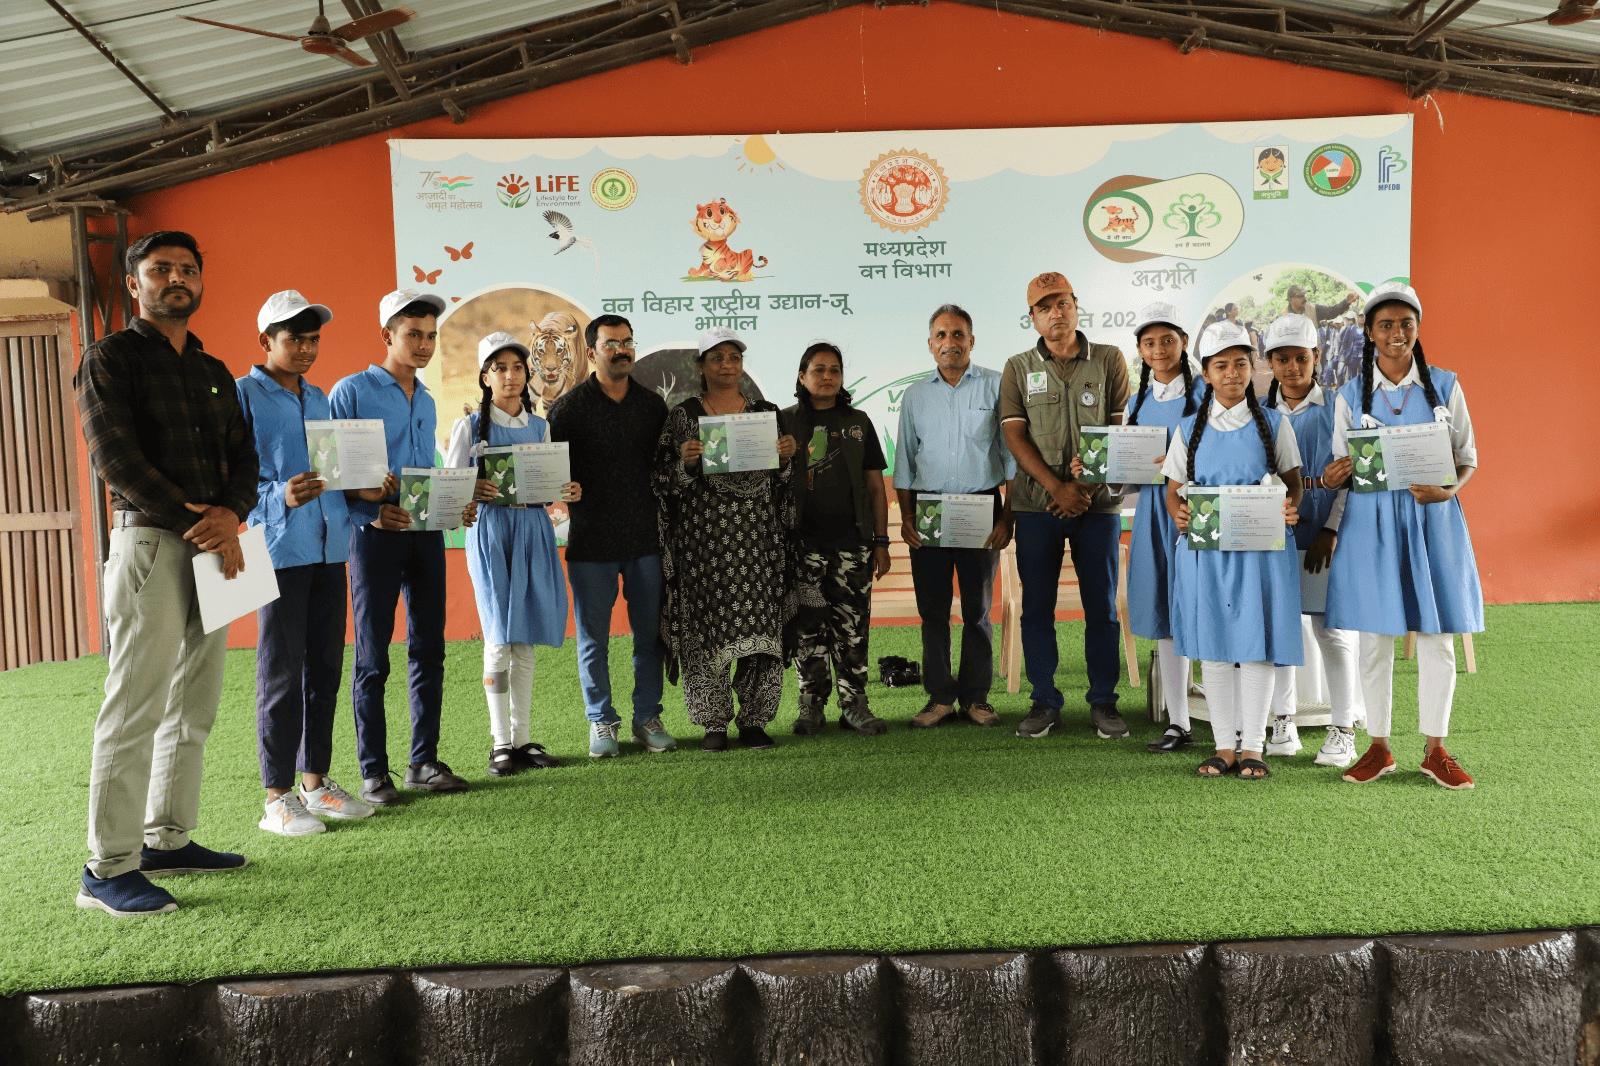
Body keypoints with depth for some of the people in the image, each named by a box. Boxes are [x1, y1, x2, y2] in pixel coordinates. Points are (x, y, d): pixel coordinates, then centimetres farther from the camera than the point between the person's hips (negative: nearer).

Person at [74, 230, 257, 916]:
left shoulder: (214, 372, 20)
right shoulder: (110, 358, 1)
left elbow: (242, 457, 12)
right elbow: (113, 456, -10)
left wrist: (229, 514, -9)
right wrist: (199, 525, -15)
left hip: (212, 549, 7)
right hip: (149, 544, -7)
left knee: (195, 707, 10)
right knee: (135, 710, -7)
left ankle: (168, 839, 20)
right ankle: (108, 868, 0)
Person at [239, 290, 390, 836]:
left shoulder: (318, 398, 19)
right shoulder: (243, 395, -3)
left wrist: (363, 489, 3)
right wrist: (280, 497, -26)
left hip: (329, 546, 7)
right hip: (280, 550, -7)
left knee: (324, 669, 11)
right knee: (281, 673, -2)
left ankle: (316, 781, 22)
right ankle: (278, 796, 8)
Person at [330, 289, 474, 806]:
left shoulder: (426, 401, 16)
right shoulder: (352, 391, -4)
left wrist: (455, 506, 4)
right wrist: (369, 513, -21)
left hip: (426, 533, 6)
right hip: (376, 533, -6)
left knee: (429, 649, 8)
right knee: (372, 658, 0)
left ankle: (424, 761, 18)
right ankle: (374, 772, 9)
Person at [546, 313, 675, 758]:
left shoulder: (653, 405, 10)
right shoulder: (569, 407, 1)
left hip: (646, 538, 3)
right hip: (591, 542, -2)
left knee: (650, 634, 6)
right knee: (593, 637, 5)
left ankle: (647, 718, 19)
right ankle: (601, 722, 19)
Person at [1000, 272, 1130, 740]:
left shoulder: (1109, 360, 6)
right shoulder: (1018, 367, 7)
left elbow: (1119, 430, 2)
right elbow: (1015, 436, -1)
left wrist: (1086, 485, -11)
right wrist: (1057, 488, -12)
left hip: (1098, 503, 0)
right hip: (1036, 505, 1)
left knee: (1102, 607, 3)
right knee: (1036, 608, 3)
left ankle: (1103, 703, 14)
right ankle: (1044, 702, 14)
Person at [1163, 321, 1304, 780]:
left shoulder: (1274, 424, 6)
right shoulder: (1189, 429, 8)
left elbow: (1293, 483, 7)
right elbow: (1173, 489, 8)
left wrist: (1291, 508, -15)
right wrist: (1179, 514, -14)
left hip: (1261, 549, -1)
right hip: (1205, 550, 1)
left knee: (1256, 644, 1)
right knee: (1213, 646, 4)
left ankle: (1252, 747, 12)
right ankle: (1224, 745, 16)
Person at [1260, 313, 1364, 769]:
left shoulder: (1335, 407, 0)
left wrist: (1331, 532, -13)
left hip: (1323, 537, -2)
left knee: (1330, 627, 0)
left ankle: (1343, 730, 10)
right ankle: (1283, 722, 19)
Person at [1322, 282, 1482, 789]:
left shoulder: (1444, 386, 4)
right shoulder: (1351, 395, 4)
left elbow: (1468, 458, 5)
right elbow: (1342, 469, 6)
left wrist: (1447, 489, -15)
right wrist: (1333, 476, -18)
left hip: (1432, 520, 0)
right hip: (1371, 523, 0)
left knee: (1438, 638, 4)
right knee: (1375, 639, 5)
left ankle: (1435, 750, 17)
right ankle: (1379, 747, 18)